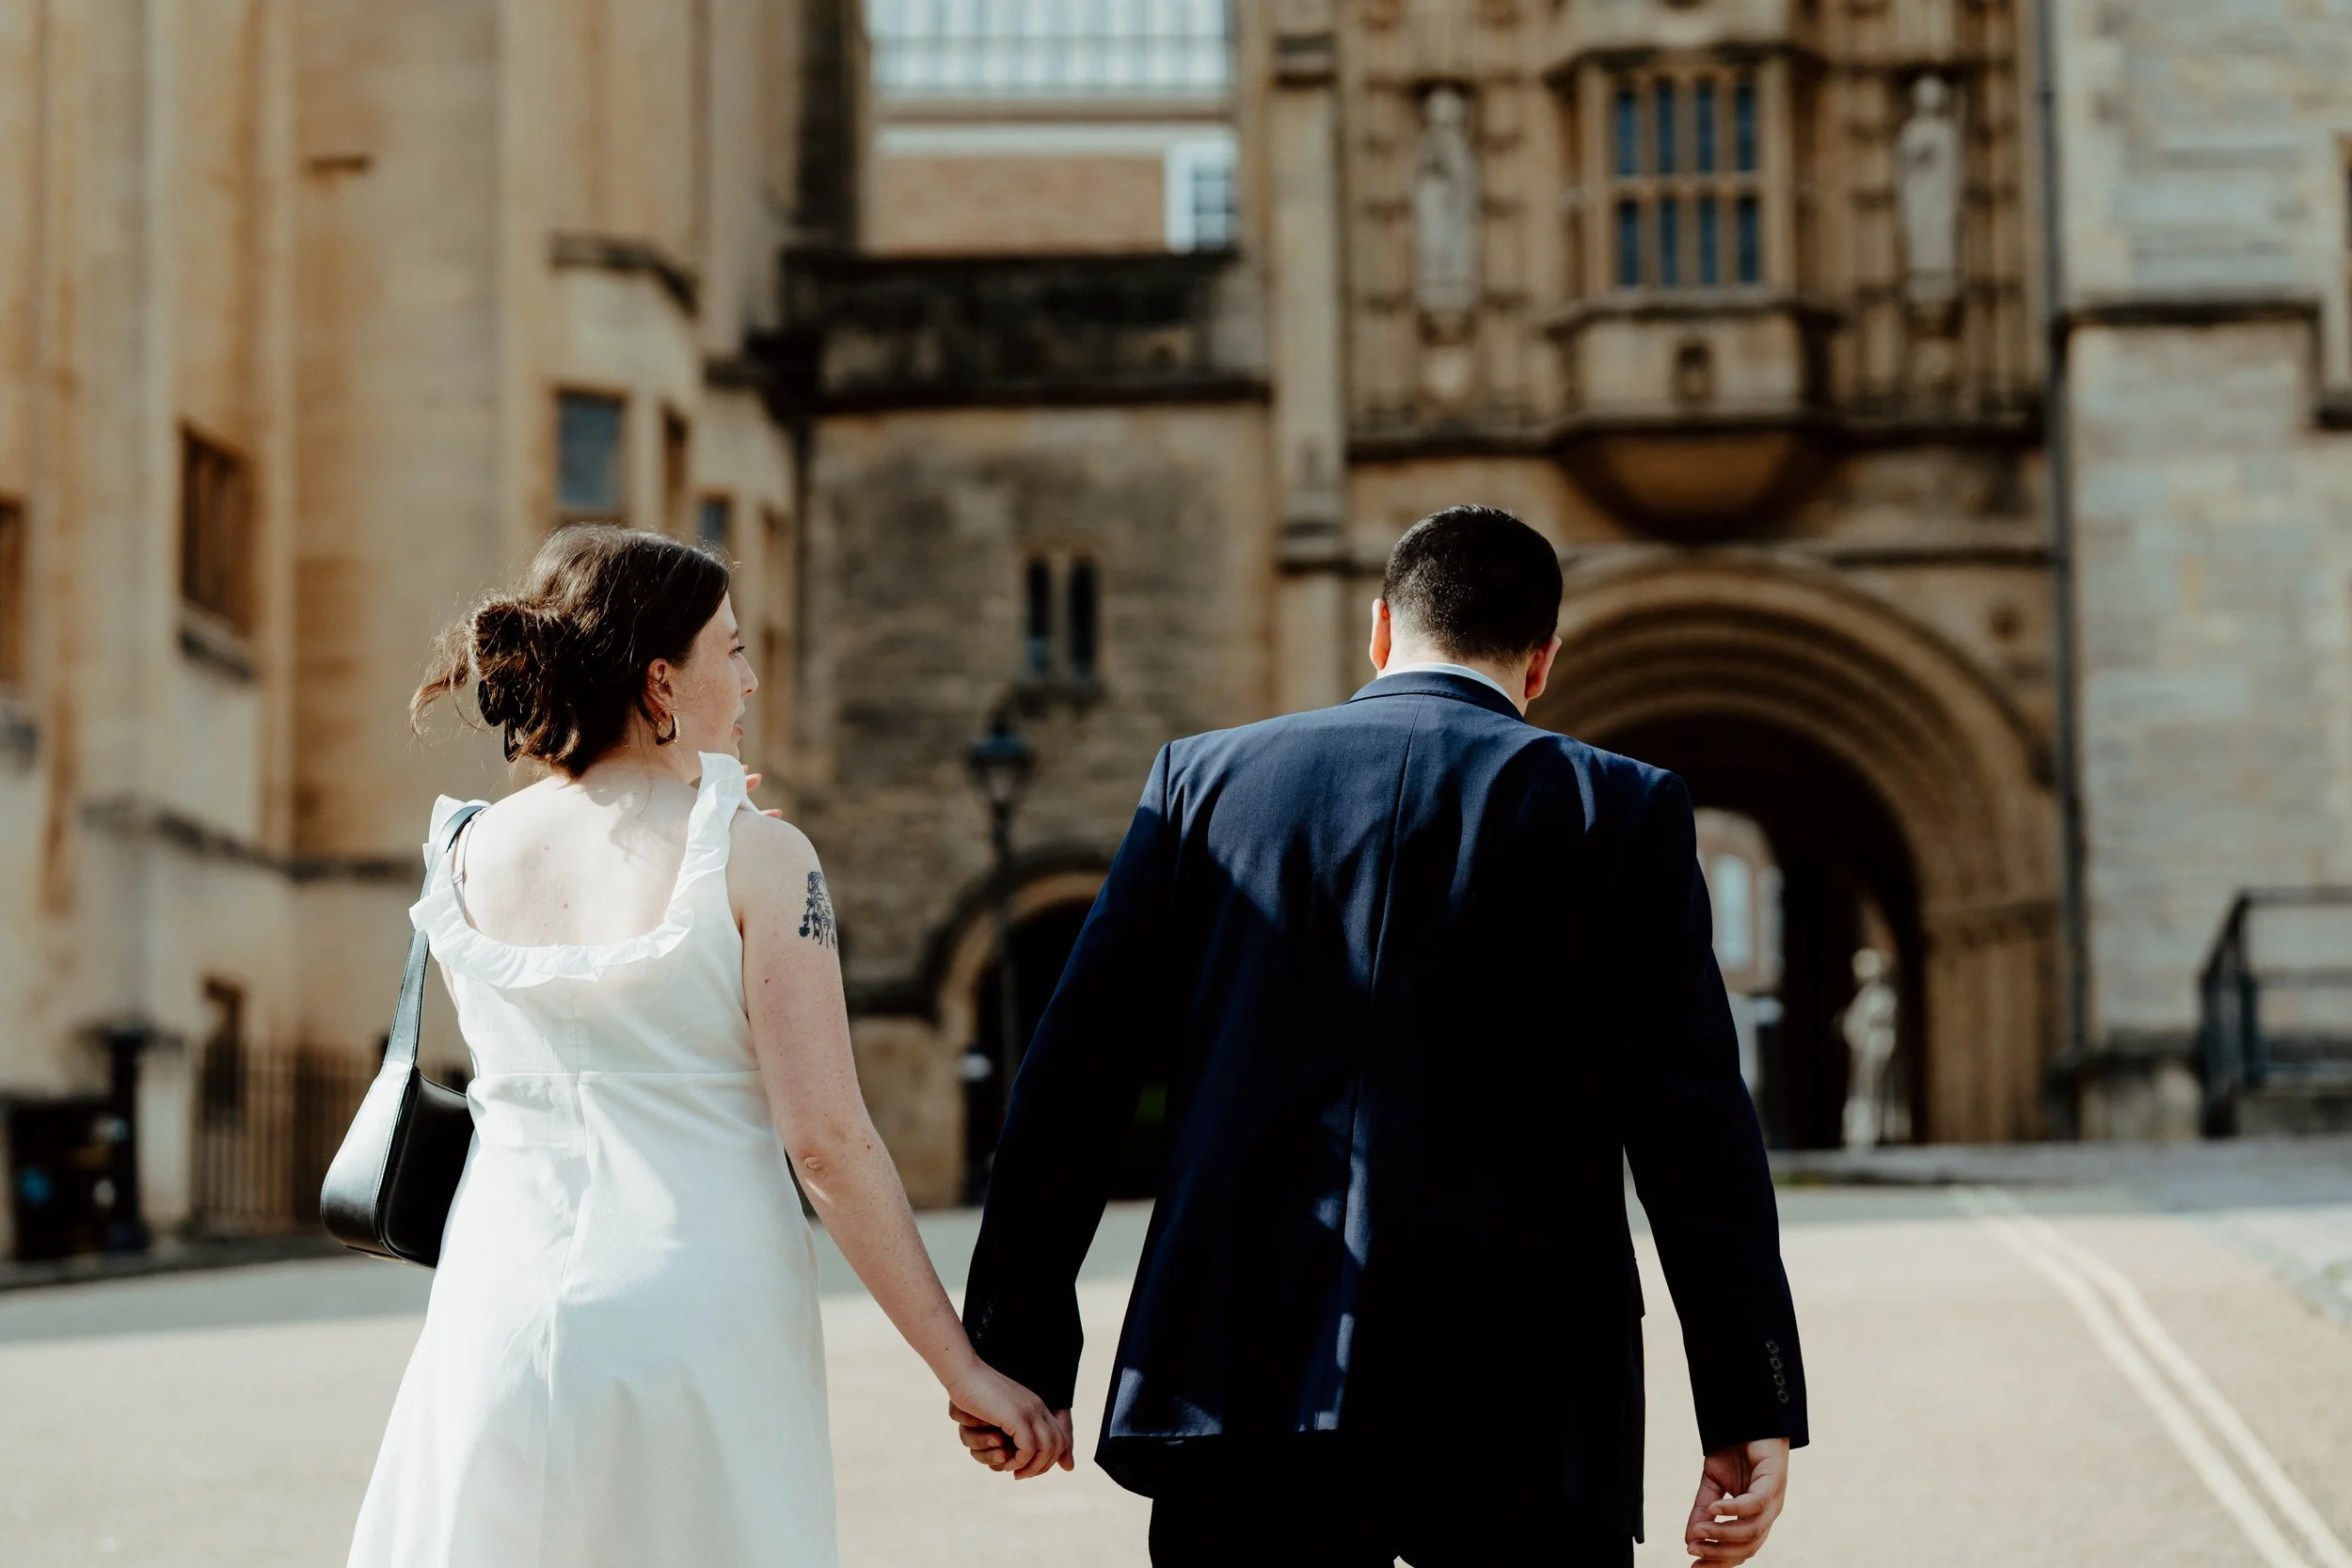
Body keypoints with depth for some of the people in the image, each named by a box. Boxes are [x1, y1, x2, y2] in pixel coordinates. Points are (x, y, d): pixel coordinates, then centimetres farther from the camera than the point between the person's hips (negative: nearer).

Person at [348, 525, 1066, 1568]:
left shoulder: (468, 858, 6)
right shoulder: (755, 857, -7)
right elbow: (826, 1139, -11)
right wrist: (962, 1368, -6)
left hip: (503, 1320, 4)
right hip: (701, 1334, -3)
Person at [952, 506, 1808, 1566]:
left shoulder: (1204, 777, 9)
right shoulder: (1619, 810, 2)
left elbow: (1073, 1075, 5)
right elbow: (1692, 1124, -4)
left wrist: (1016, 1351, 9)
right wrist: (1749, 1409, -3)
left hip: (1240, 1390, 2)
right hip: (1516, 1401, -2)